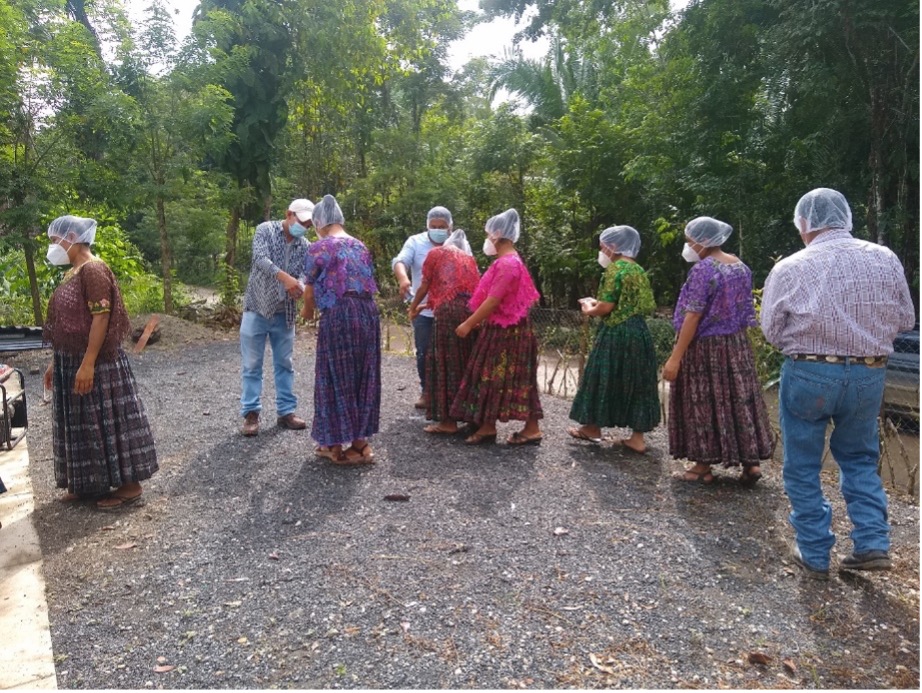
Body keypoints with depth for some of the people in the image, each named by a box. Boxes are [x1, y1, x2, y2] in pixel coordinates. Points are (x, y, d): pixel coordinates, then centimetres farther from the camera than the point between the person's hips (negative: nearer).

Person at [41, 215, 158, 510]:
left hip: (96, 363, -10)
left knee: (107, 421, -3)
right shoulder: (72, 273, 14)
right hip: (71, 362, 10)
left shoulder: (93, 270, -16)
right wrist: (55, 362, 19)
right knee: (82, 424, 14)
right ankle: (87, 483, 25)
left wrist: (88, 364, -24)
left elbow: (101, 318, -22)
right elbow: (64, 322, 18)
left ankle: (129, 484, 6)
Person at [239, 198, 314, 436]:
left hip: (284, 313, 4)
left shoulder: (305, 247, 3)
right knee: (252, 365, 1)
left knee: (284, 364, 9)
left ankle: (286, 412, 17)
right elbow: (261, 258, -23)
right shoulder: (265, 230, -6)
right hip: (257, 309, -3)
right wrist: (285, 277, -38)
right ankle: (251, 414, 9)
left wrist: (305, 289, -30)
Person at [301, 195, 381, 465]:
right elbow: (367, 283, 15)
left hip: (338, 316, -6)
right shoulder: (360, 246, 15)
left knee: (336, 379, 5)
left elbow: (310, 290, 4)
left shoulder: (319, 248, -2)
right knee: (363, 378, 12)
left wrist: (307, 312, 23)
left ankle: (336, 445, 14)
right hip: (368, 313, 6)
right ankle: (360, 442, 20)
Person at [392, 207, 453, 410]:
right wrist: (403, 278, -38)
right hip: (423, 309, 0)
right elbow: (400, 261, -15)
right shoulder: (415, 242, -1)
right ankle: (425, 390, 24)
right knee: (423, 352, 7)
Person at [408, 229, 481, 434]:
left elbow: (424, 286, 13)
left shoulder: (436, 253, 14)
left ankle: (449, 420, 0)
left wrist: (413, 308, 31)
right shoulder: (469, 258, 27)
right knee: (467, 364, 13)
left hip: (449, 311, -5)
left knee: (447, 364, -1)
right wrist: (427, 305, 39)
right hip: (472, 311, 5)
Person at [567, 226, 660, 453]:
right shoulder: (639, 271, 13)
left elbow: (606, 307, -17)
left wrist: (588, 309, 4)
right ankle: (637, 438, 10)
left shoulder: (615, 268, -11)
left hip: (616, 333, -7)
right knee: (636, 382, 8)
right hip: (639, 332, 8)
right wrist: (596, 303, 18)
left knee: (605, 379, 6)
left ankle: (593, 428, 20)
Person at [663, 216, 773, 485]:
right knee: (738, 398, 13)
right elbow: (746, 311, 12)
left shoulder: (703, 269, -18)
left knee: (702, 403, 3)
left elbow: (692, 317, -21)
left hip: (704, 347, -8)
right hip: (736, 344, 8)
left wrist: (675, 357, -19)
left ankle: (704, 466, 12)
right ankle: (751, 461, 17)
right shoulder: (740, 266, 7)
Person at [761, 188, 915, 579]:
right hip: (869, 374, 4)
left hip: (808, 374, -3)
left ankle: (814, 555, 18)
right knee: (859, 458, 23)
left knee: (803, 466, 11)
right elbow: (905, 320, 8)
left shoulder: (789, 269, -10)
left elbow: (772, 332, -3)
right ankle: (873, 543, 17)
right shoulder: (885, 259, -1)